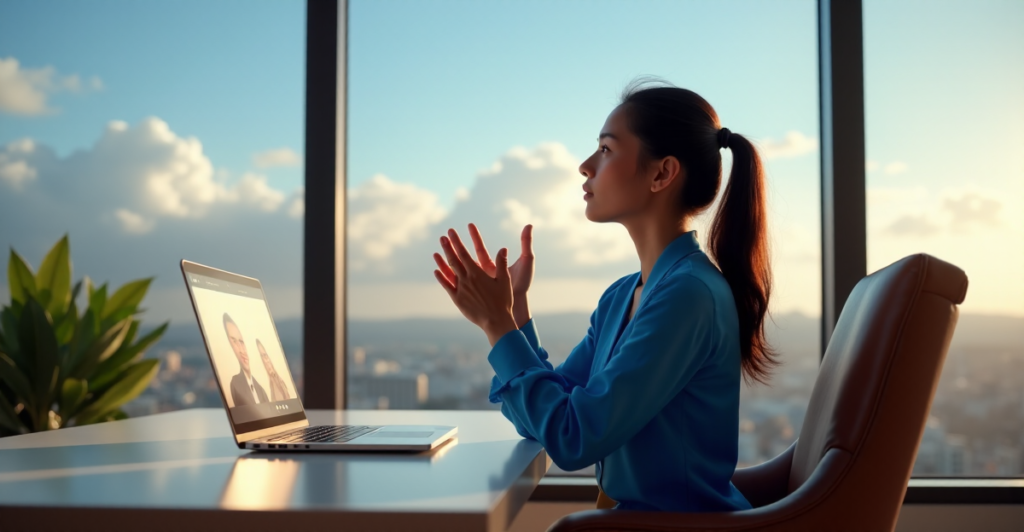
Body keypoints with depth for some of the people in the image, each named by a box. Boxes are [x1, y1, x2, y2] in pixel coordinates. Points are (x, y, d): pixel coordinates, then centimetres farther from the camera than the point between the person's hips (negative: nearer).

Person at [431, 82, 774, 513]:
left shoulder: (691, 293, -21)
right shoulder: (620, 297, 4)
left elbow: (572, 440, -22)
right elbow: (544, 420, 6)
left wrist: (498, 324, -15)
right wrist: (513, 309, -3)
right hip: (630, 510, 7)